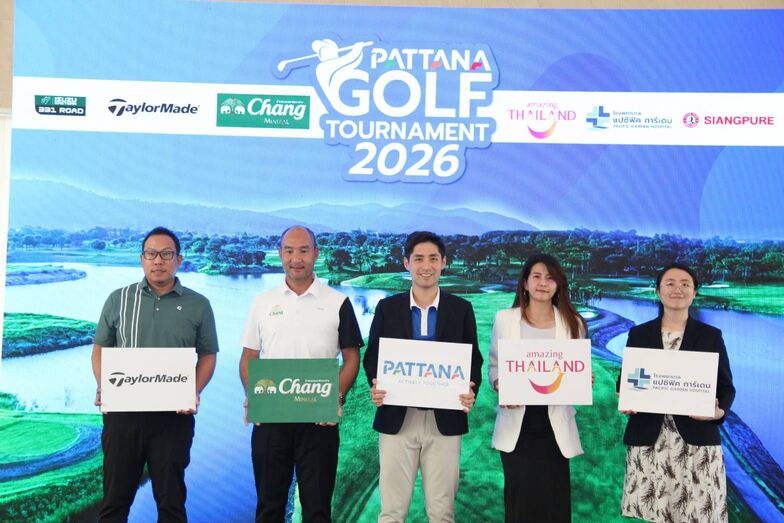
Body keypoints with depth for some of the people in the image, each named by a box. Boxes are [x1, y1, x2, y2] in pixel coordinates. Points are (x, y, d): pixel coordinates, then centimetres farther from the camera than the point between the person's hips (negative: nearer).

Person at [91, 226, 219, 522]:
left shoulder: (198, 305, 4)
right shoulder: (119, 300, 7)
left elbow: (208, 355, 7)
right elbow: (100, 348, 11)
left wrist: (194, 392, -9)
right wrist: (102, 385, -6)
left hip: (174, 413, -1)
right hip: (122, 410, 1)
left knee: (171, 497, 7)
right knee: (115, 495, 9)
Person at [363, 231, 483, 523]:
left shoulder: (461, 309, 5)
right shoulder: (387, 307, 5)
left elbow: (473, 359, 6)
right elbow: (372, 356, 8)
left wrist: (472, 392, -13)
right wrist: (375, 387, -12)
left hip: (445, 421, 0)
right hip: (397, 418, 0)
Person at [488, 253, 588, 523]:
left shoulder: (573, 323, 4)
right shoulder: (504, 319, 1)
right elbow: (494, 365, 7)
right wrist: (499, 386, -13)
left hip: (555, 425, 1)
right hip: (517, 423, 0)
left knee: (553, 499, 3)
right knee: (520, 498, 5)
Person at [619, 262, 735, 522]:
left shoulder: (711, 335, 7)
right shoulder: (638, 334, 8)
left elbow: (726, 385, 6)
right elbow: (625, 380, 11)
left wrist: (719, 411, -14)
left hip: (697, 439, 0)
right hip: (648, 439, 1)